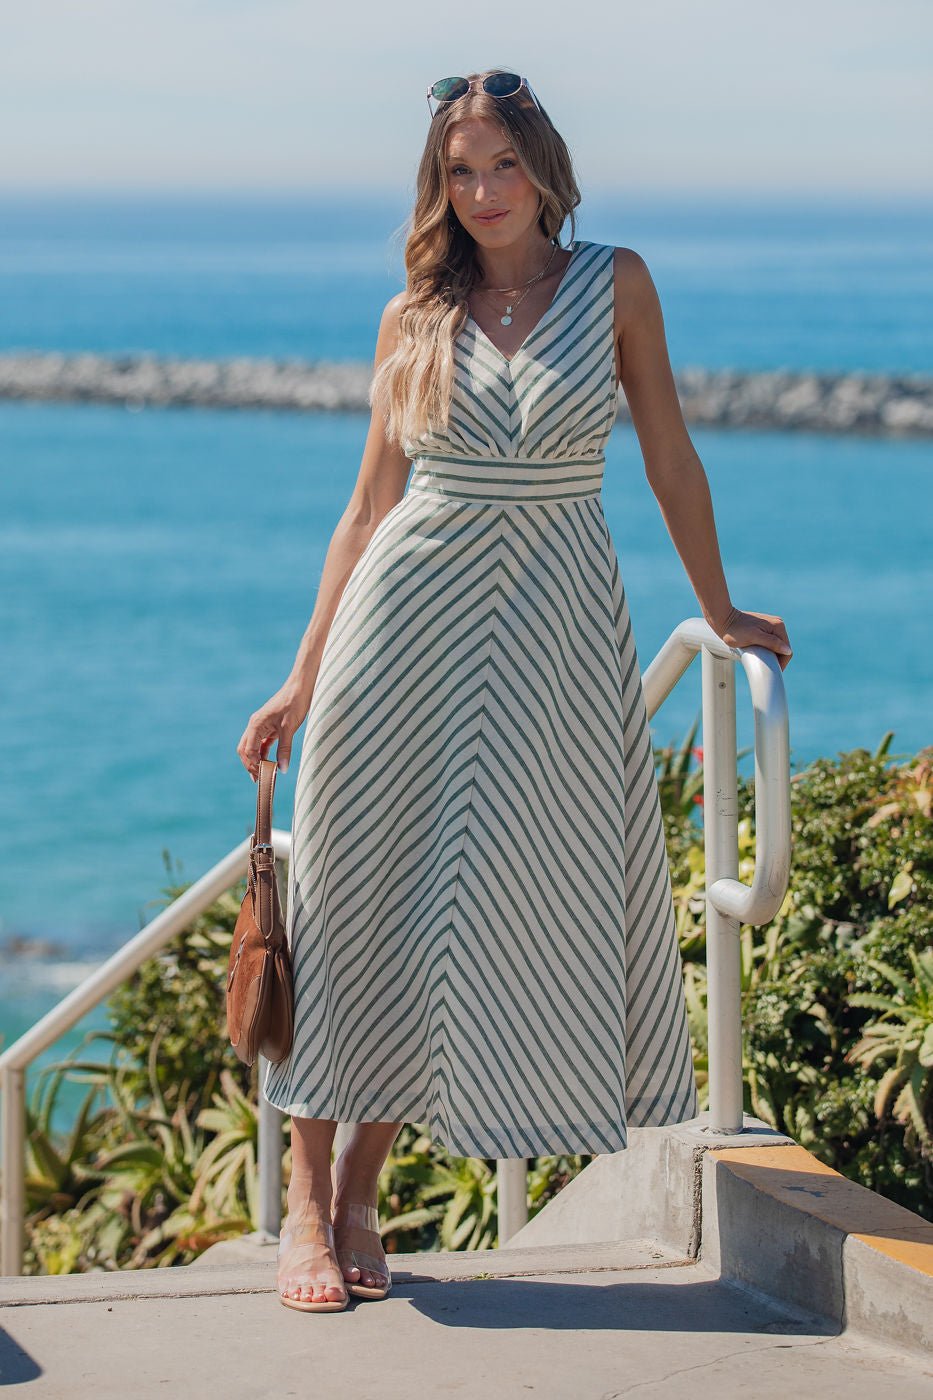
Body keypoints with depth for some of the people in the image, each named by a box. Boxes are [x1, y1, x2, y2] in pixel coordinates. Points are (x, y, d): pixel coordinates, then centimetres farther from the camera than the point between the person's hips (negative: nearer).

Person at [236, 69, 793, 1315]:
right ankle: (308, 1196, 8)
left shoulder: (614, 285, 3)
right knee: (360, 897, 0)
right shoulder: (414, 320, 5)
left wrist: (721, 612, 14)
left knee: (504, 902, 0)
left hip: (555, 632, 0)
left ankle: (363, 1188, 12)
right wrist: (303, 679, 8)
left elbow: (669, 455, 9)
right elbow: (370, 505, 9)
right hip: (407, 611, 0)